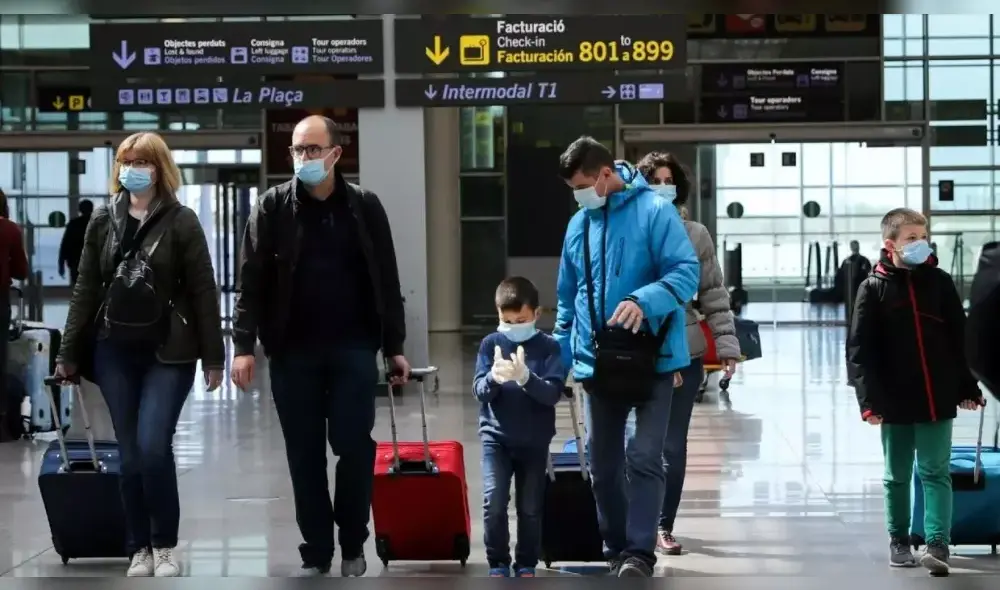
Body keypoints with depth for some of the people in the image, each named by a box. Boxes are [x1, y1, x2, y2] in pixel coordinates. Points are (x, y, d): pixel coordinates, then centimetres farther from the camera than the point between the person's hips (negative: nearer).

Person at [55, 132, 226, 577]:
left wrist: (213, 356, -7)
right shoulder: (102, 221, 8)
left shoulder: (181, 221, -3)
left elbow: (203, 292, -4)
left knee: (153, 447, -13)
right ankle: (139, 548, 14)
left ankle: (164, 545, 4)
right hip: (114, 353, 3)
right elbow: (86, 290, 10)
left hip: (168, 353, -3)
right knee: (130, 455, 4)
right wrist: (69, 352, 7)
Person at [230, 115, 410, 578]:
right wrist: (244, 344, -10)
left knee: (354, 448, -1)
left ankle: (353, 547, 15)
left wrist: (394, 346, 4)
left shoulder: (364, 206, 3)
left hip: (353, 349, 0)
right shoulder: (273, 207, 1)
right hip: (292, 351, 0)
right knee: (304, 456, 5)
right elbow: (251, 280, -2)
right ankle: (315, 552, 14)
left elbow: (386, 280, 6)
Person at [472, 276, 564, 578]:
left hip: (534, 440, 0)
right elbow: (479, 391, -6)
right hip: (496, 437, 0)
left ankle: (526, 565, 21)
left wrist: (525, 377, -32)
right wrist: (494, 378, -29)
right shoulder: (490, 343, 0)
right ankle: (498, 564, 5)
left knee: (530, 507, 6)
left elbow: (553, 393, -15)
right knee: (494, 502, -10)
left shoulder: (548, 347, -4)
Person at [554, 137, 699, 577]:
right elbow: (567, 300, 17)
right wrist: (560, 359, 13)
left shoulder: (655, 211, -8)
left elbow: (686, 272, -16)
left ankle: (639, 553, -6)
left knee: (644, 458, -12)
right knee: (603, 466, 11)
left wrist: (643, 301, -32)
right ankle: (615, 551, 24)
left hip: (652, 358, -6)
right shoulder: (578, 225, 10)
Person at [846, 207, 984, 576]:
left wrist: (967, 387, 5)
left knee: (936, 473, -2)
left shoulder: (939, 282, 3)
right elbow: (860, 349, -8)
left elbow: (960, 339, 6)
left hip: (938, 398, 1)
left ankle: (937, 544, -7)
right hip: (895, 401, -1)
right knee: (897, 476, 12)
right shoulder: (874, 289, -4)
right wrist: (869, 399, -15)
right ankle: (899, 542, 24)